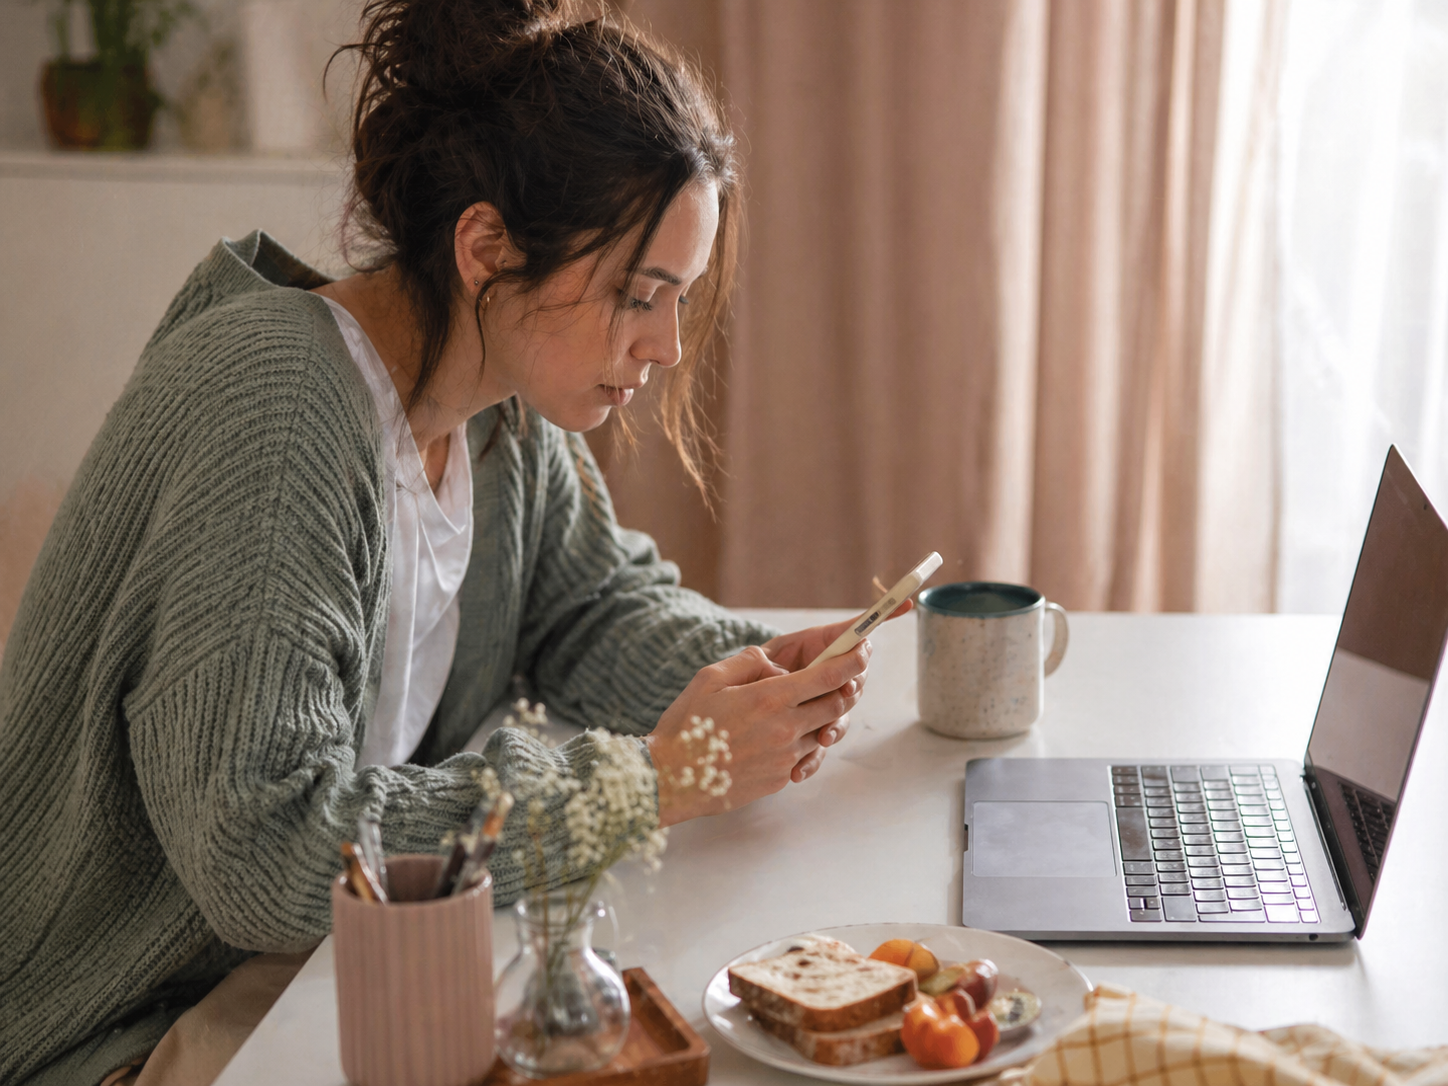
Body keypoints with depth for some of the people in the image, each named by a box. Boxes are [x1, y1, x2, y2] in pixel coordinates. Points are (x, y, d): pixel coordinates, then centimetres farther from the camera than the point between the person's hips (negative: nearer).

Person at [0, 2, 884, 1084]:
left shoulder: (506, 401, -2)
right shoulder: (269, 405, -27)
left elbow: (598, 607, 15)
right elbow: (263, 851, -32)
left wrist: (753, 670, -7)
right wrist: (651, 780, -28)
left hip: (312, 975, 7)